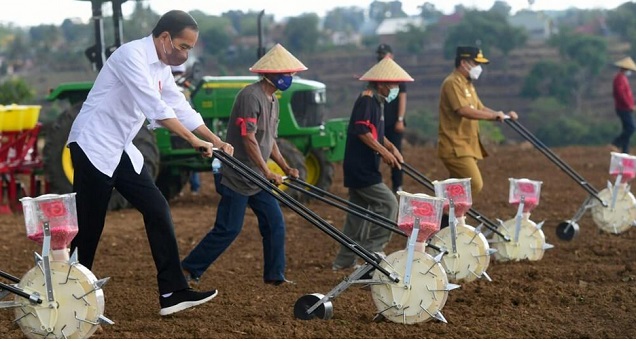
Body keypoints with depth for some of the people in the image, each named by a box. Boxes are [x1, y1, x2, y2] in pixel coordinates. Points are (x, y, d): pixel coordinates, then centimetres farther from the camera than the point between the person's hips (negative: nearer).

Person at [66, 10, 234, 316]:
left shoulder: (161, 69, 10)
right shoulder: (132, 55, -18)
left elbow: (181, 109, 17)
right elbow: (155, 107, -26)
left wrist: (216, 140, 12)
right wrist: (194, 140, -25)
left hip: (120, 151, 9)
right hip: (92, 146, -9)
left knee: (157, 210, 1)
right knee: (87, 226, -4)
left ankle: (173, 292, 1)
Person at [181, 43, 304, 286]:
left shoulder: (273, 100, 12)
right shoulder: (250, 96, -19)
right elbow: (248, 138, -24)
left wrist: (286, 168, 9)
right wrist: (268, 172, -26)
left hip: (256, 177, 9)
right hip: (236, 176, -9)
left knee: (274, 224, 5)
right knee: (228, 229, -6)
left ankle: (275, 275, 13)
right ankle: (188, 269, 4)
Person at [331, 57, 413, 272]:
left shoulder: (377, 101, 17)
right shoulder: (367, 100, -14)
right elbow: (361, 131, -24)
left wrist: (391, 147, 11)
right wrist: (383, 152, -22)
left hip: (361, 168, 11)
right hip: (361, 168, -11)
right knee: (388, 203, -11)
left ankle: (344, 260, 19)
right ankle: (373, 251, -9)